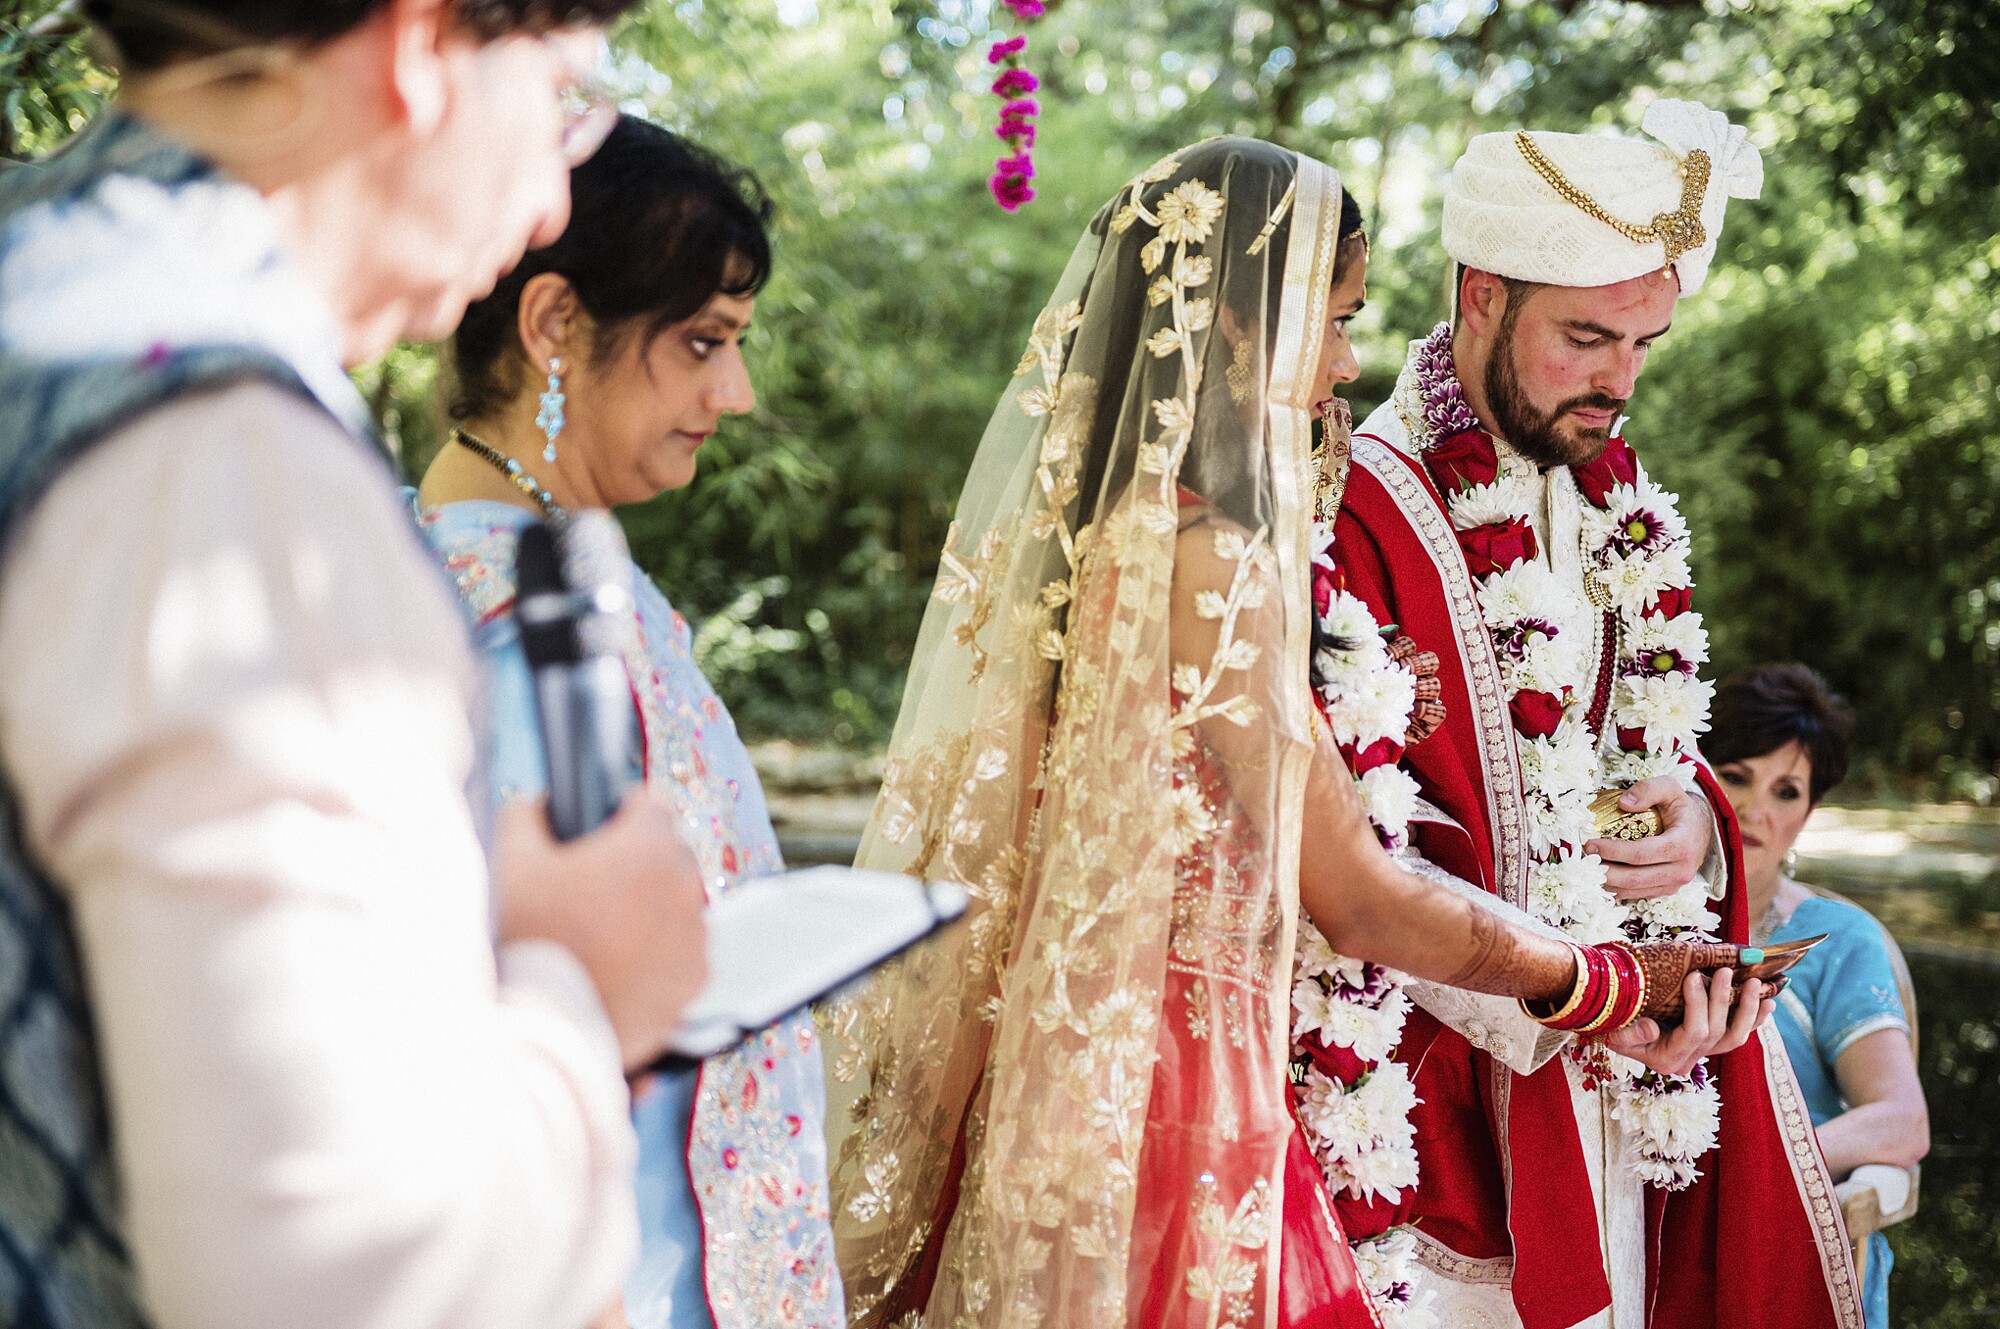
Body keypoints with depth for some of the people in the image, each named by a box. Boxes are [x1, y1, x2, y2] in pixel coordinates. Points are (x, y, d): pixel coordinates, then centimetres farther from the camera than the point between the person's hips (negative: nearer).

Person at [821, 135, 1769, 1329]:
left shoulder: (1088, 532, 8)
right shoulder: (1213, 564, -19)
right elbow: (1359, 898, -13)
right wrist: (1616, 982, 0)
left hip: (1062, 1069, 9)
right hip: (1175, 1085, -9)